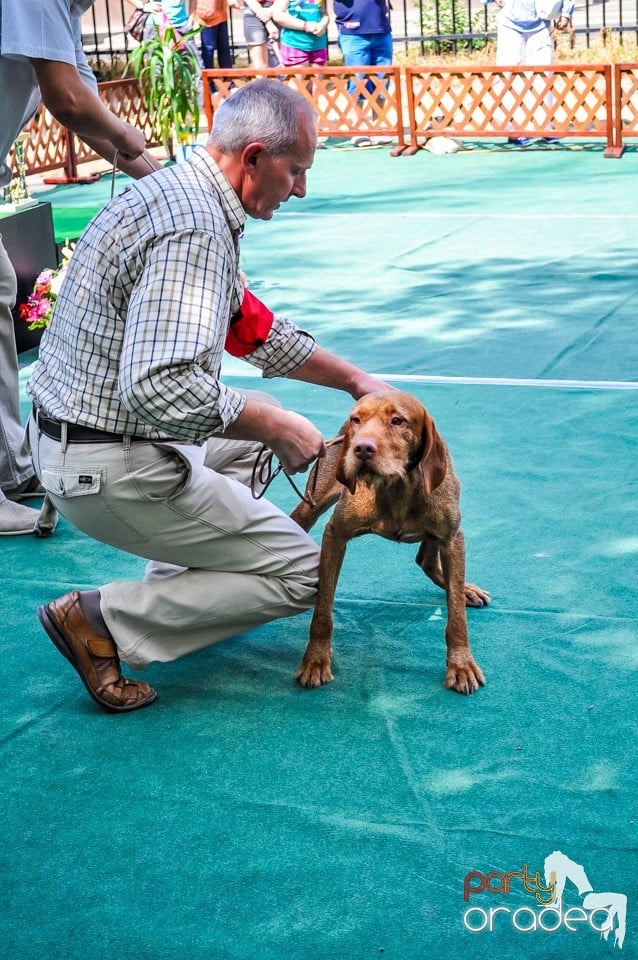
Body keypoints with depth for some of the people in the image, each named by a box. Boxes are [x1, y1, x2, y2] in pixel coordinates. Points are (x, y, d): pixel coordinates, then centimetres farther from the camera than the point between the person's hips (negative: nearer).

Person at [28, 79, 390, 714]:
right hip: (112, 469, -10)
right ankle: (103, 620, -4)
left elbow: (252, 327, 21)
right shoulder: (194, 227, -23)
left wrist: (354, 380, 21)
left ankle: (176, 589, 17)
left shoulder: (179, 194, 11)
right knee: (301, 572, -1)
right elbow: (159, 386, -34)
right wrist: (273, 424, -20)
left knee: (252, 440, 31)